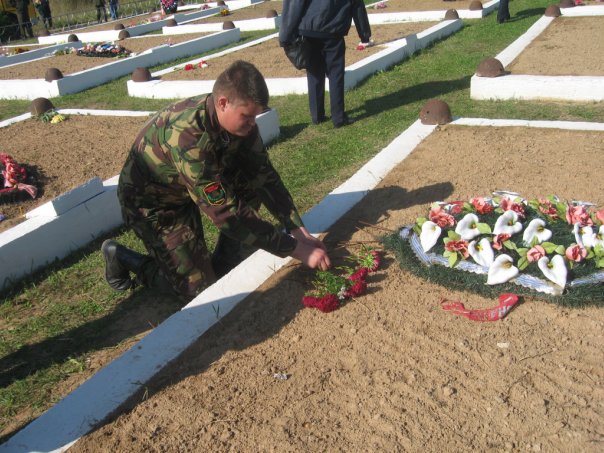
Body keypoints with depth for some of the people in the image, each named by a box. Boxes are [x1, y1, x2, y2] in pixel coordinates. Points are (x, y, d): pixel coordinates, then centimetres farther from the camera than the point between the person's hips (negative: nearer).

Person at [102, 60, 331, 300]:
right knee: (200, 286, -8)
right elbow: (227, 214, -40)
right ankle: (121, 257, 12)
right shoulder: (186, 136, -40)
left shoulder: (239, 118, -17)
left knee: (252, 181, -14)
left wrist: (300, 232, -20)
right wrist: (296, 249, -36)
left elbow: (263, 175, -11)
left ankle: (224, 262, 3)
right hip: (152, 201, -7)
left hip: (195, 187, 7)